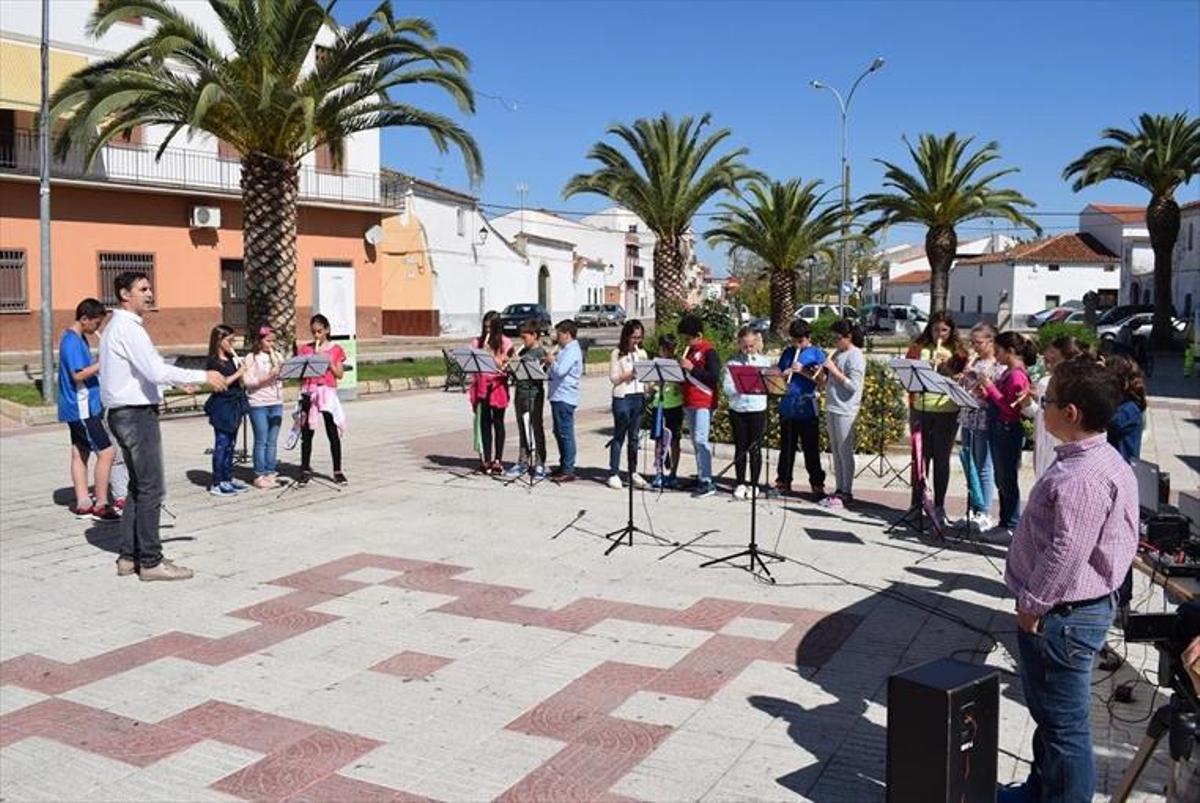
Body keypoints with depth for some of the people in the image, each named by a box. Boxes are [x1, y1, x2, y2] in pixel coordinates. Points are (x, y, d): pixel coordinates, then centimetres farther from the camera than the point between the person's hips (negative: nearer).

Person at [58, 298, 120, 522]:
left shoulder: (79, 338, 13)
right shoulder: (71, 341, -17)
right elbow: (78, 375, -24)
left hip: (81, 408, 10)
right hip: (82, 408, -10)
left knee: (80, 453, 12)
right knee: (107, 451, -9)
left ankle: (83, 503, 18)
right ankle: (100, 506, -5)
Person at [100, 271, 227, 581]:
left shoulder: (117, 327, 17)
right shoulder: (128, 328, -15)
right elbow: (156, 371, -23)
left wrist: (179, 380, 23)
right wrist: (203, 376, -17)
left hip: (125, 414, 11)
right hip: (137, 414, -11)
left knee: (138, 486, 16)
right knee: (151, 488, -6)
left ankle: (128, 557, 20)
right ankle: (150, 561, -2)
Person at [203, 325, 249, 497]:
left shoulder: (231, 359, 13)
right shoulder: (213, 362, -9)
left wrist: (241, 369, 0)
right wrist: (238, 373, -16)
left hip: (234, 406, 8)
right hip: (221, 407, -8)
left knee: (230, 445, 12)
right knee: (221, 445, -5)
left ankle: (228, 479, 20)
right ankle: (216, 484, 0)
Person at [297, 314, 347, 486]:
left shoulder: (335, 349, 5)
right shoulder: (305, 349, 8)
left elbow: (340, 374, 1)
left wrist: (329, 362, -12)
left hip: (328, 393, -1)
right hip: (309, 393, 1)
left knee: (333, 434, 1)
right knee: (306, 433, 4)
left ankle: (337, 471, 10)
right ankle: (305, 470, 14)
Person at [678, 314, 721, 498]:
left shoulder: (709, 352, -9)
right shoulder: (690, 351, 16)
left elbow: (714, 377, -17)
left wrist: (691, 368, -20)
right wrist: (681, 368, 3)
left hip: (704, 402, -9)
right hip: (689, 402, 9)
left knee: (701, 440, -14)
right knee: (695, 441, 11)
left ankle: (707, 482, -15)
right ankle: (700, 476, 18)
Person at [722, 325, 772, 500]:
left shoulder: (764, 361, 4)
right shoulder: (733, 362, 2)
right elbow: (727, 389, -6)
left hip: (758, 409, 0)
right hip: (737, 410, 0)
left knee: (755, 448, 4)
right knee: (740, 448, 7)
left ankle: (754, 484, 14)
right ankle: (740, 484, 17)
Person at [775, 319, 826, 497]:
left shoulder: (817, 353, -1)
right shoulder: (787, 352, 11)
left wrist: (803, 371, -16)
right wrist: (787, 371, -8)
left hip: (807, 410, -4)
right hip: (787, 407, 4)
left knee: (811, 449, 1)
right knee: (786, 447, 12)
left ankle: (817, 484, 9)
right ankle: (783, 482, 21)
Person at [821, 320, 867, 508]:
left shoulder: (855, 356, -10)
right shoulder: (837, 354, 14)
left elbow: (853, 385, -17)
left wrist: (834, 371, -17)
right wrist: (823, 375, -1)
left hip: (845, 410, -8)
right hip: (831, 408, 8)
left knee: (845, 451, -3)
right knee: (836, 450, 12)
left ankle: (847, 493, 4)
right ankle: (840, 490, 19)